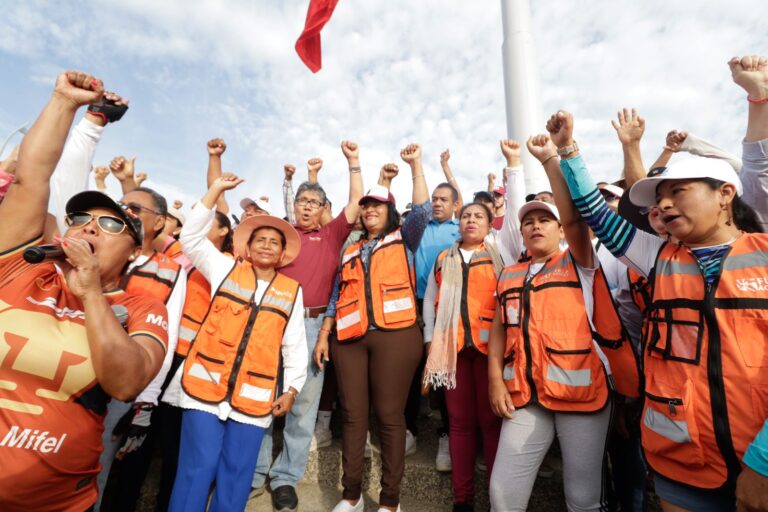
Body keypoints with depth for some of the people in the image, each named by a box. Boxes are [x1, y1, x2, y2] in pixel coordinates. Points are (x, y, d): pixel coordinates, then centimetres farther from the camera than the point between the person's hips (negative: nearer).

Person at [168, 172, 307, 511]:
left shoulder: (292, 291, 5)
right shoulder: (225, 269, 6)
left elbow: (294, 344, 7)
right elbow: (192, 237, -1)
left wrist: (292, 388, 3)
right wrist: (216, 189, -6)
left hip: (255, 396, 1)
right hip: (206, 385, 0)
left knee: (236, 475, 9)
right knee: (197, 468, 3)